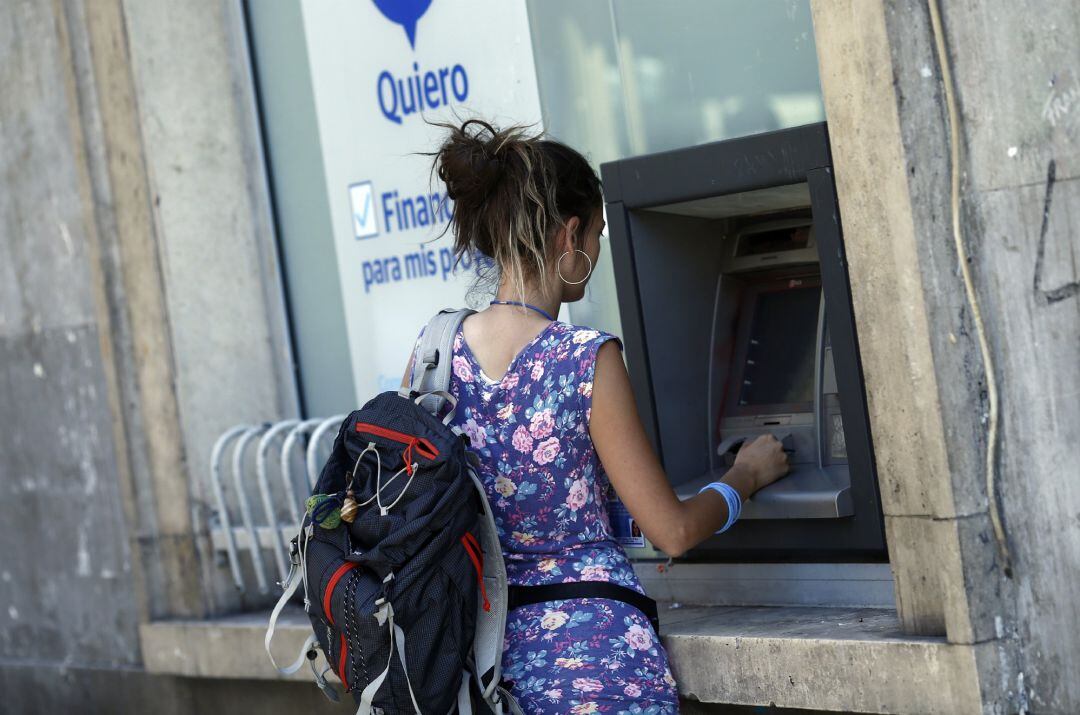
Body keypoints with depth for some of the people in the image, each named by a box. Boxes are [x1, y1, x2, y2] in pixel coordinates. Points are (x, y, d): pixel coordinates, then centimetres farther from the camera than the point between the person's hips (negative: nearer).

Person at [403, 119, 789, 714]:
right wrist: (748, 475, 12)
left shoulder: (431, 354, 0)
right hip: (593, 654, -5)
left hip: (481, 648, 5)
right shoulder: (587, 360, -14)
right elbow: (674, 532, -7)